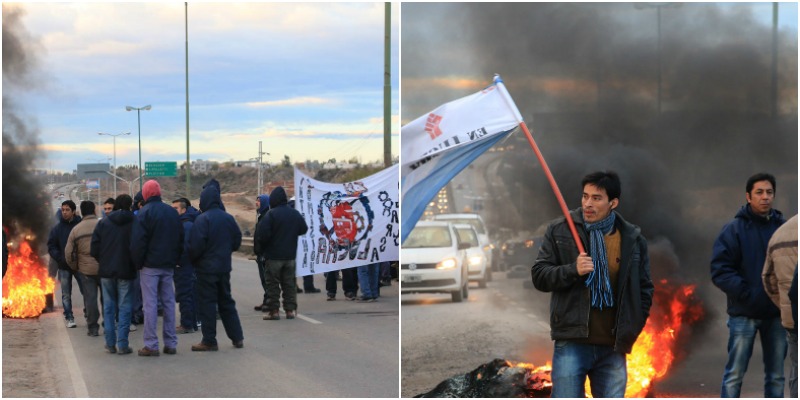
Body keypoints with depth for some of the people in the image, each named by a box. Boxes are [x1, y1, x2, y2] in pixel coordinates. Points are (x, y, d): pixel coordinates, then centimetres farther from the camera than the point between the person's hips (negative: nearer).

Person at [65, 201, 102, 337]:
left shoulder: (76, 229, 0)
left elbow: (69, 253, 3)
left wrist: (75, 268, 18)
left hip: (86, 270, 1)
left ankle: (93, 328, 5)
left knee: (90, 298, 5)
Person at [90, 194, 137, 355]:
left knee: (109, 307, 11)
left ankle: (110, 343, 11)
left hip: (106, 271, 3)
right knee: (125, 307, 2)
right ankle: (122, 344, -3)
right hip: (126, 271, -3)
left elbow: (95, 249, 3)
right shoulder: (134, 222, -5)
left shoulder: (103, 222, 3)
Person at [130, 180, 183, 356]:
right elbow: (181, 239, 14)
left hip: (150, 265, -6)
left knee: (150, 303, -4)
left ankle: (151, 345, -6)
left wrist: (138, 262, -3)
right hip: (168, 265, 6)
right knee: (169, 302, 9)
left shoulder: (144, 213, -10)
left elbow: (138, 242, -13)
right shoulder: (172, 212, 10)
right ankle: (171, 343, 10)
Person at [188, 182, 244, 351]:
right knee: (226, 301, 16)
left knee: (207, 303, 0)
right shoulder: (228, 218, 3)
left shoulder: (202, 219, -16)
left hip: (206, 268, -6)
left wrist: (192, 259, 0)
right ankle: (237, 338, 17)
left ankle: (209, 341, 1)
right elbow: (237, 240, 10)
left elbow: (196, 244, -19)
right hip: (224, 267, 6)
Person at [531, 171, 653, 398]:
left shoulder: (633, 238, 6)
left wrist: (632, 328, 4)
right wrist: (573, 270, -17)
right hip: (572, 342, -2)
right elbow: (539, 276, 0)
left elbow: (644, 288, 15)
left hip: (613, 347, 2)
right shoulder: (560, 231, 1)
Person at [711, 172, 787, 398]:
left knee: (776, 375, 10)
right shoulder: (734, 229, -4)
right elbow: (720, 270, -10)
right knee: (734, 375, -1)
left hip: (776, 313, 3)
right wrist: (747, 294, -19)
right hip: (744, 314, -3)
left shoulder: (784, 229, 5)